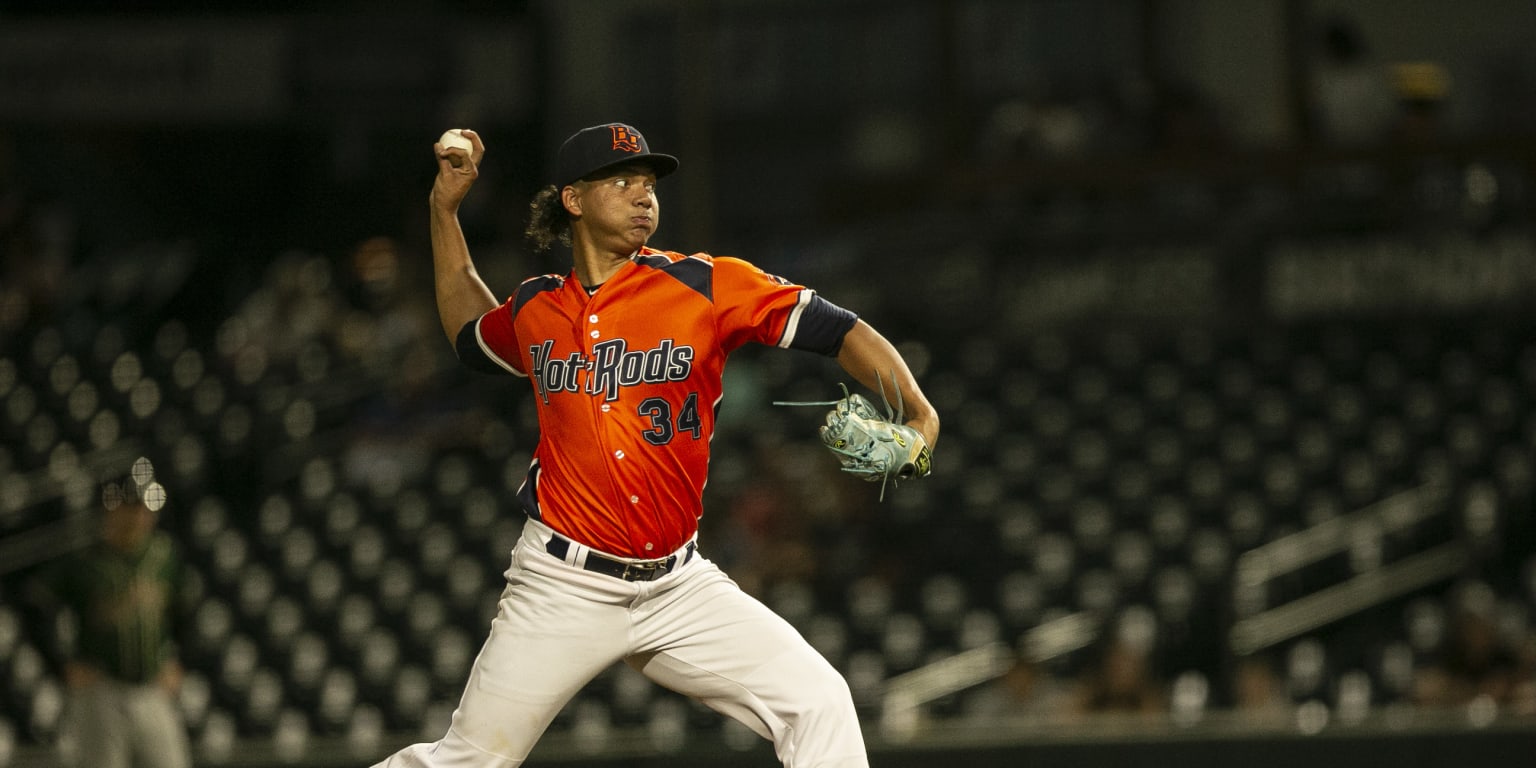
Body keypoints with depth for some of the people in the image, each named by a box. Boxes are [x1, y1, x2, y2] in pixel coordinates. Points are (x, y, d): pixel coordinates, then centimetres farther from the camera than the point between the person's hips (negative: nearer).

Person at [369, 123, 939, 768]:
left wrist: (918, 413, -24)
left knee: (818, 703, -15)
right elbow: (468, 335, 30)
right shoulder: (535, 310, 6)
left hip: (679, 587, 0)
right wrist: (444, 208, 23)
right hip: (564, 587, 0)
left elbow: (838, 330, -8)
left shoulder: (704, 286, -3)